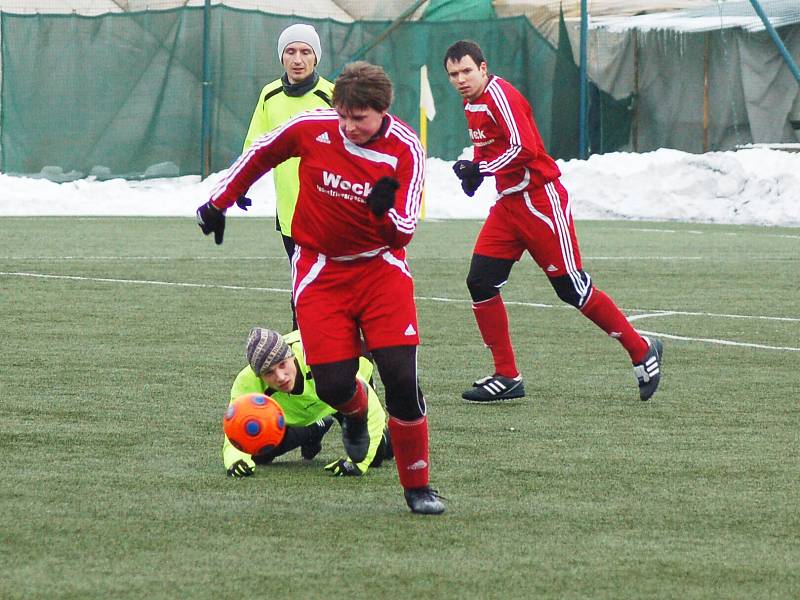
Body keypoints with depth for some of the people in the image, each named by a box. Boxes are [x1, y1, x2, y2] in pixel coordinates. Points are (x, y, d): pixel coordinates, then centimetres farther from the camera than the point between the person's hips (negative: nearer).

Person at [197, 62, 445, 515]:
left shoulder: (406, 150, -14)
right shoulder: (311, 128, -11)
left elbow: (403, 234, -15)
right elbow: (259, 155, 9)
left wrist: (386, 211, -36)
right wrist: (219, 202, 14)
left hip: (381, 267, -1)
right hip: (321, 269, 1)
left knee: (401, 375, -14)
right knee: (334, 384, -11)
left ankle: (418, 487, 3)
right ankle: (356, 412, 30)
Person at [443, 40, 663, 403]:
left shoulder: (500, 95, -16)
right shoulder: (472, 104, 12)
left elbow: (525, 148, -25)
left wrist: (481, 169, -21)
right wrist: (473, 171, 6)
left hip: (540, 200, -9)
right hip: (508, 204, 9)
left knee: (571, 287, -5)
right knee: (480, 282, -1)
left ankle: (642, 351, 9)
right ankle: (507, 379, 5)